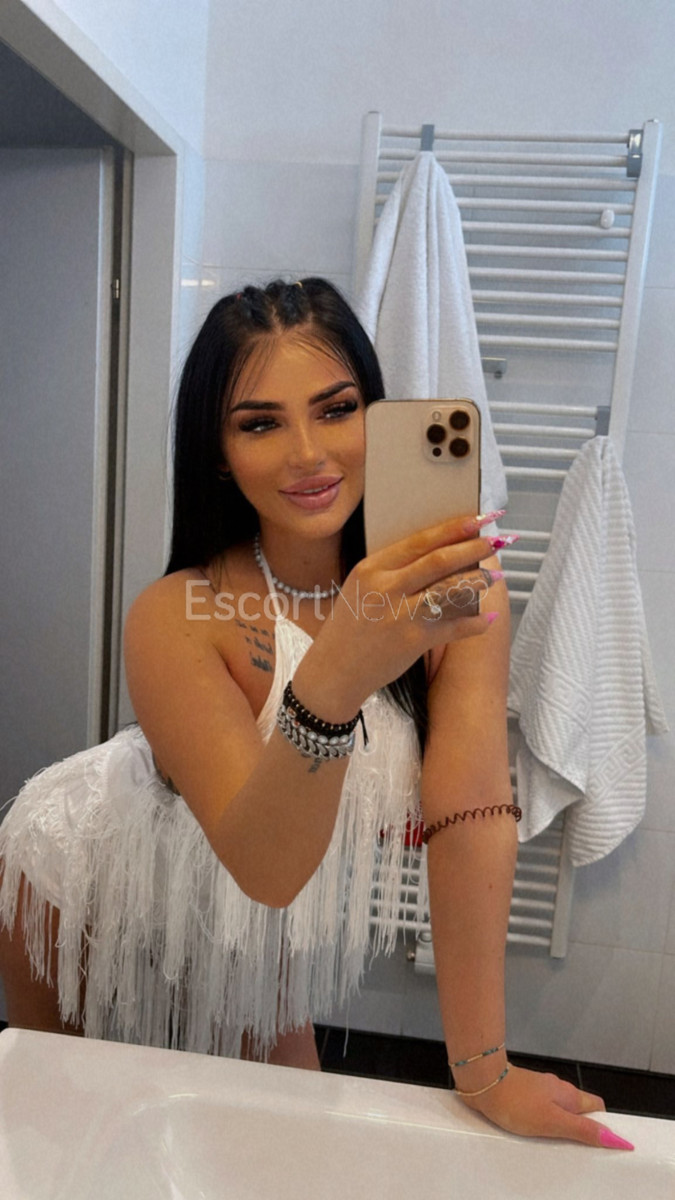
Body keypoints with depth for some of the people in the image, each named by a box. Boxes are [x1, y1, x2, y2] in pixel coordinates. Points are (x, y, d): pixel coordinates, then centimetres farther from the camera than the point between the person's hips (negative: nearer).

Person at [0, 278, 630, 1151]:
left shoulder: (454, 585, -26)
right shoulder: (174, 619, -34)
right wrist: (332, 682, -60)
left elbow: (470, 812, -27)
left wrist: (483, 1072, -24)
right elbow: (265, 865, -41)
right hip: (100, 899, -1)